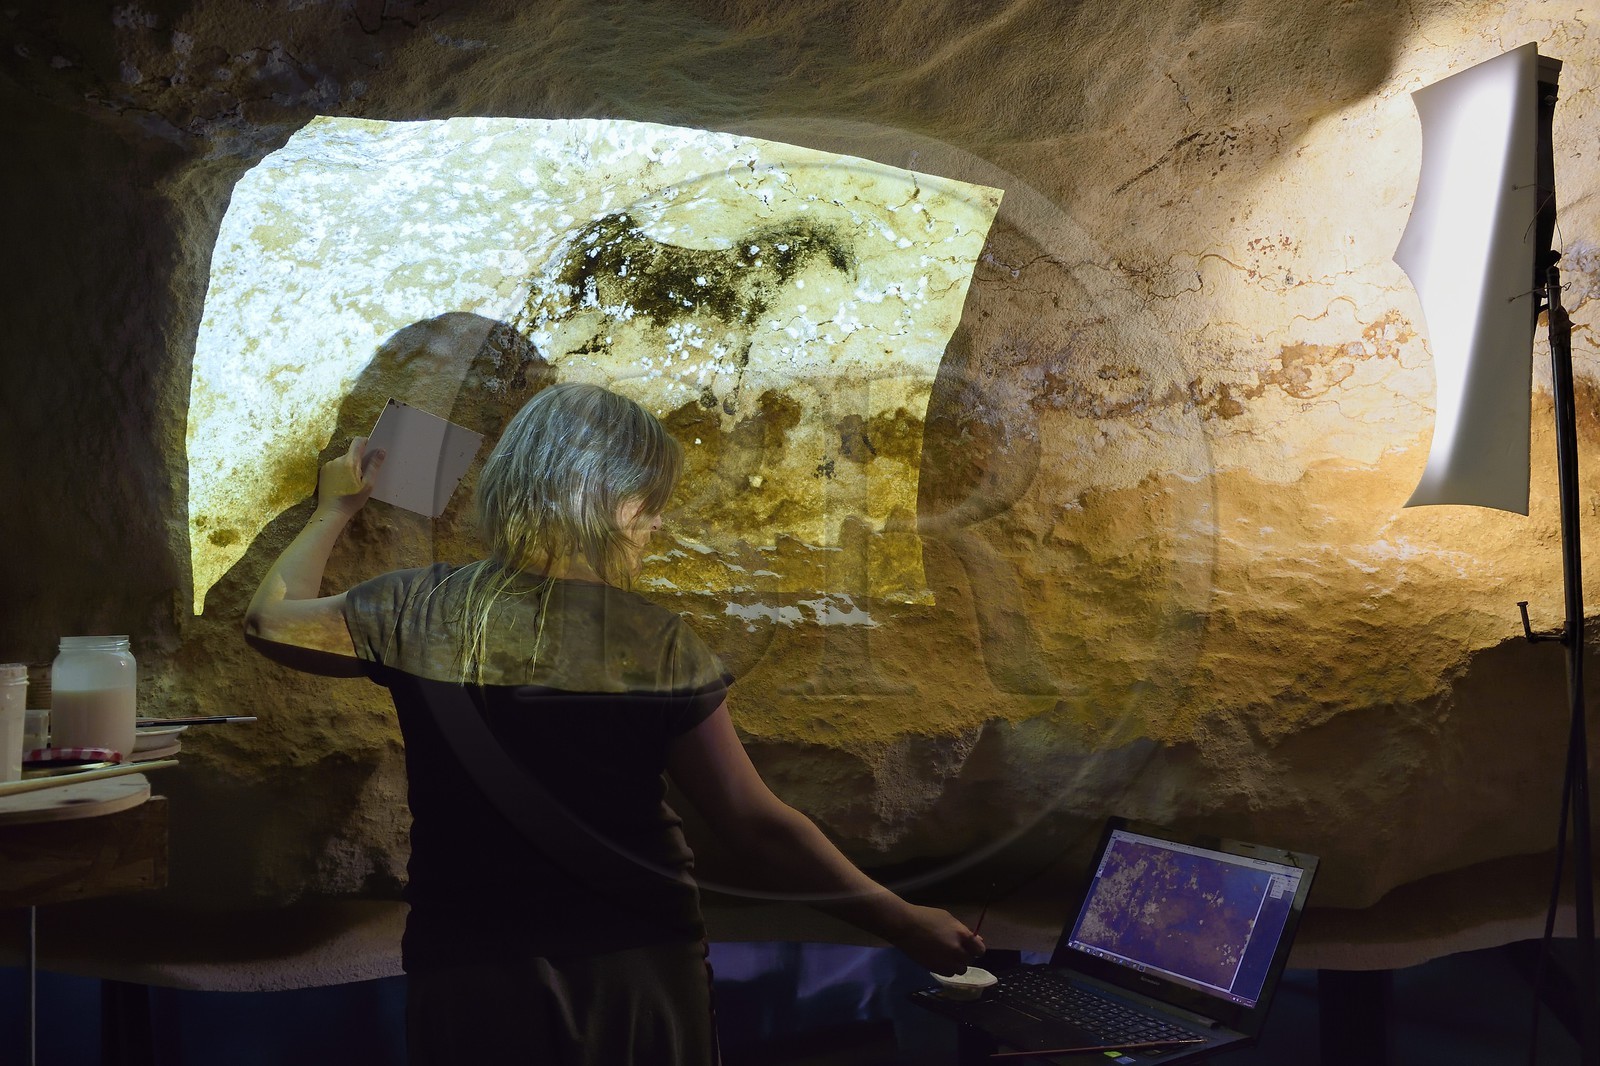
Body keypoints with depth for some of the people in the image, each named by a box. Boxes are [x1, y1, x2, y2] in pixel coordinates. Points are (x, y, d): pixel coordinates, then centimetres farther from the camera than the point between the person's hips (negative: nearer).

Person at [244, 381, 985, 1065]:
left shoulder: (423, 613, -8)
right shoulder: (659, 644, -12)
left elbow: (270, 623, 9)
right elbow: (754, 825, -12)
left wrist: (334, 509, 23)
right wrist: (904, 923, -3)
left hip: (471, 979, 1)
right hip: (640, 976, 0)